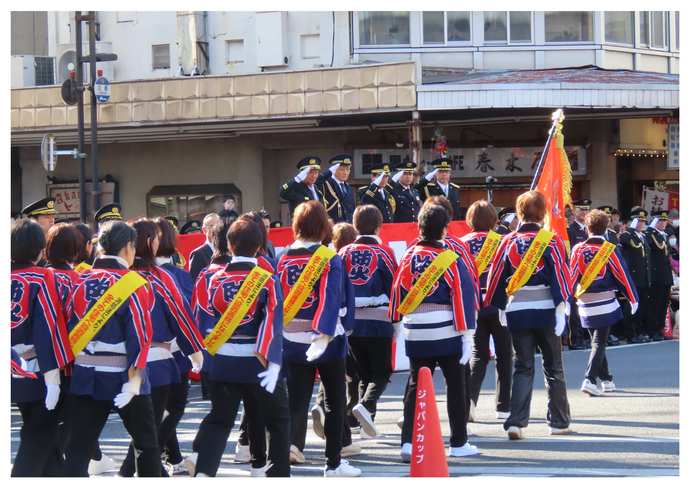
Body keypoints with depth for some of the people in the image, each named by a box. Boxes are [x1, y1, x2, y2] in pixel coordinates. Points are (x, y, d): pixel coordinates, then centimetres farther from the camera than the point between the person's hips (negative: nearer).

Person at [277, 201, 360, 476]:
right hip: (327, 340, -3)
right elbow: (331, 298, -23)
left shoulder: (284, 259, 2)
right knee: (335, 402, 12)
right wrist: (323, 335, -32)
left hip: (292, 342, 3)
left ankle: (292, 441, -27)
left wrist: (279, 333, 15)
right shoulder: (330, 259, -10)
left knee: (297, 400, 3)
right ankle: (334, 463, 17)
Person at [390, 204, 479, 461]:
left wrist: (396, 323, 20)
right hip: (447, 333, -4)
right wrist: (467, 333, -10)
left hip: (415, 334, 4)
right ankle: (458, 444, 12)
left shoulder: (409, 257, 4)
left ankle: (408, 442, 0)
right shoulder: (450, 260, -8)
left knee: (416, 387, 9)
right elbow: (463, 295, -12)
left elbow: (398, 292, 9)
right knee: (456, 386, 8)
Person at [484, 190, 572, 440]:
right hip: (546, 310, -2)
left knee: (523, 368, 7)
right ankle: (559, 421, 18)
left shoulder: (507, 242, 4)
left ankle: (516, 422, -7)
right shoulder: (551, 241, -3)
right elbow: (560, 275, -10)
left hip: (517, 312, 2)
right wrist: (561, 307, -10)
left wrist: (499, 308, 15)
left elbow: (496, 277, 7)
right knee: (553, 366, 12)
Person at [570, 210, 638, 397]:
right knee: (599, 342, -2)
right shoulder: (610, 249, -9)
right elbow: (623, 275, -4)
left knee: (597, 340, 18)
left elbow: (571, 276, 0)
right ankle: (590, 379, -16)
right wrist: (633, 298, 5)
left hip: (585, 304, 3)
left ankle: (606, 379, 26)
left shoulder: (578, 249, -3)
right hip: (605, 303, -3)